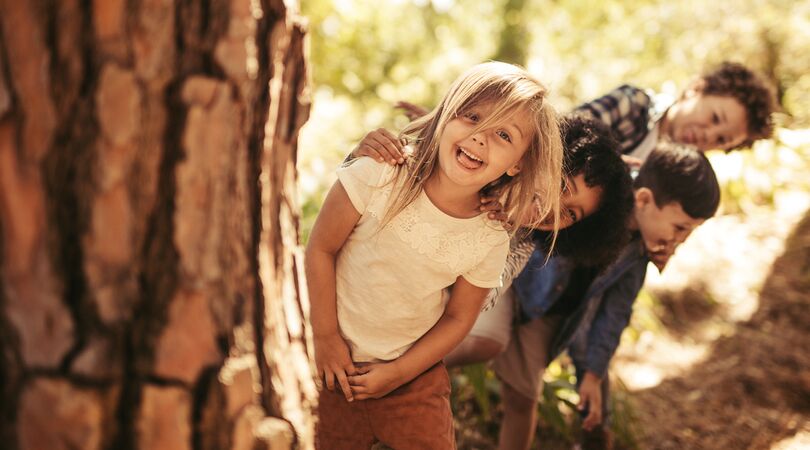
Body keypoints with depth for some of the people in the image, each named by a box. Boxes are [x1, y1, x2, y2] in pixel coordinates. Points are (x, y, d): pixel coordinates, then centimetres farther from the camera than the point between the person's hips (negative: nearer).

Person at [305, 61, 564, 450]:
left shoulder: (491, 240, -14)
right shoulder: (379, 175, -21)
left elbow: (458, 318, -2)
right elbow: (321, 248, -11)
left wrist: (398, 373, -6)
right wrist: (326, 337, -9)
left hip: (415, 371, 1)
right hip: (336, 360, -1)